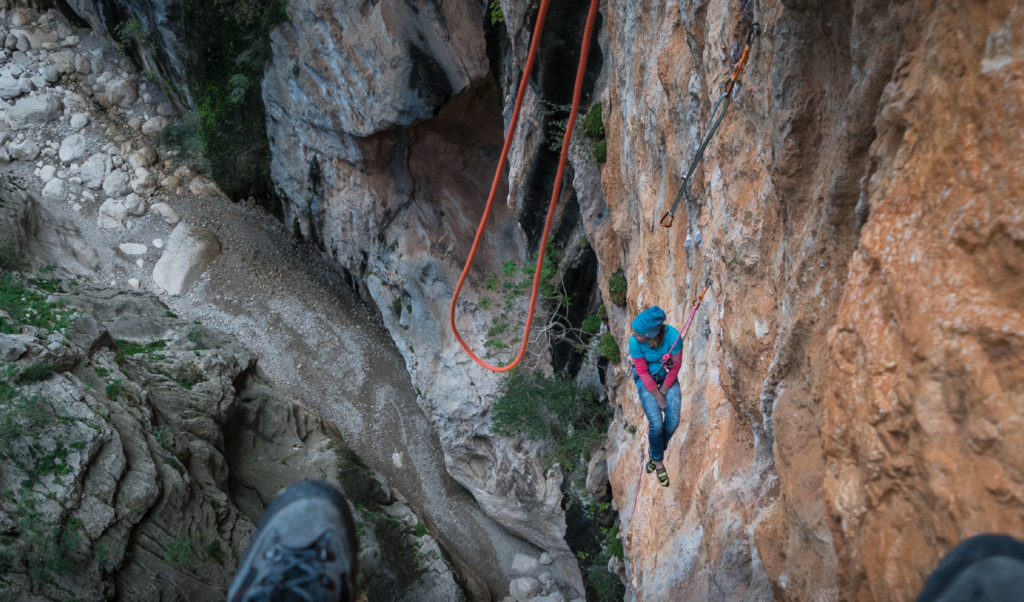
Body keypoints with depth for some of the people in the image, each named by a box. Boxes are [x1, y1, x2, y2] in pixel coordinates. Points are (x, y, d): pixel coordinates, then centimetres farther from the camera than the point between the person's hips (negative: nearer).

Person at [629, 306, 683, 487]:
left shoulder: (673, 336, -32)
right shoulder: (634, 342, -31)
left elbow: (676, 365, -15)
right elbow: (642, 372, -18)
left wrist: (664, 391, -8)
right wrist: (658, 397, -12)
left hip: (667, 375, 1)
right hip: (645, 378, -1)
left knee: (673, 421, -9)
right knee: (656, 423, -14)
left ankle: (655, 455, 20)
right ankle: (659, 461, 13)